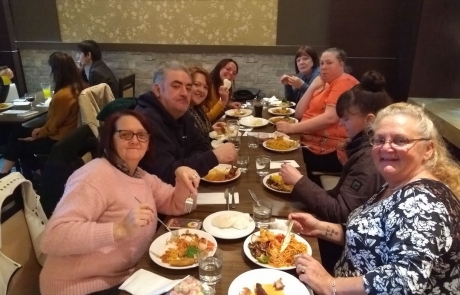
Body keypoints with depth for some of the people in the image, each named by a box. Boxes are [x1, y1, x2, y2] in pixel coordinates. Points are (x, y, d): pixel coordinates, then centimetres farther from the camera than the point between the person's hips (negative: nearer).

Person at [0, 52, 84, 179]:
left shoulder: (62, 95, -30)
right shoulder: (77, 86, -1)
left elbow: (52, 126, -17)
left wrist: (38, 135, 2)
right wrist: (42, 129, 10)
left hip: (60, 140, -9)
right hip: (68, 133, 9)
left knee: (20, 145, 13)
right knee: (17, 132, 15)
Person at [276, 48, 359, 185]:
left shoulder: (345, 82, -6)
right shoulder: (325, 85, 22)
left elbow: (330, 118, -22)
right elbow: (299, 114, 13)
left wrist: (292, 128, -24)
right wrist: (312, 87, 4)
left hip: (329, 152, -9)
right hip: (310, 142, 9)